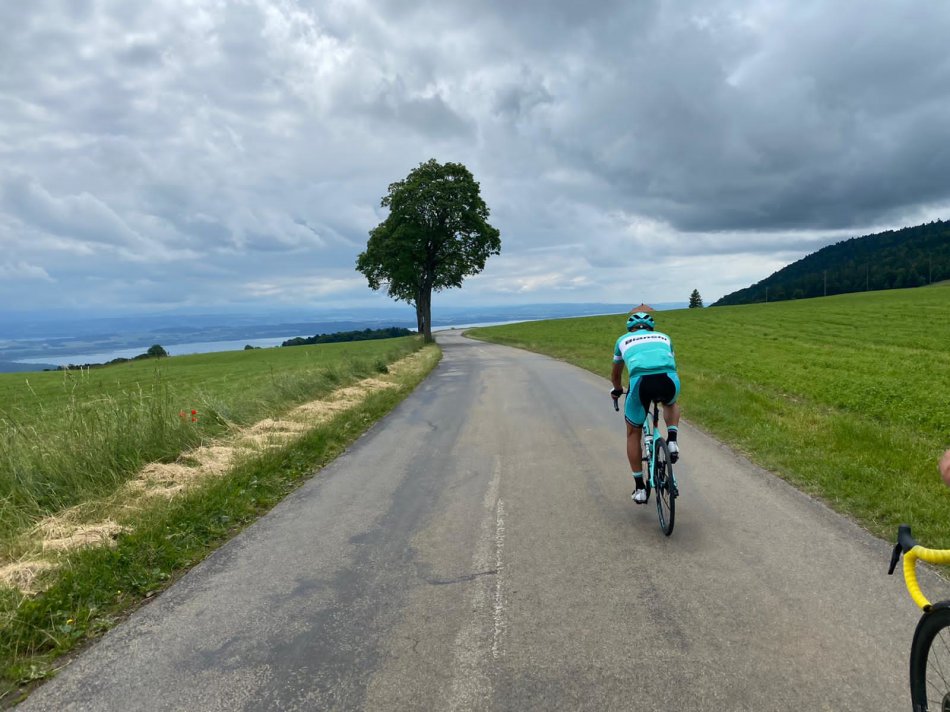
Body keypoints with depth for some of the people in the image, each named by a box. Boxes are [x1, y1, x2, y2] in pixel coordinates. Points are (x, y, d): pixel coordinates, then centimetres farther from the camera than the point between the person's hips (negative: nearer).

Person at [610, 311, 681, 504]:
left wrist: (617, 389, 67)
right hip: (669, 380, 2)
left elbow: (615, 375, 45)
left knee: (633, 433, 22)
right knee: (671, 404, 40)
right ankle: (672, 440, 14)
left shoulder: (623, 340, 31)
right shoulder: (663, 337, 34)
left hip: (641, 381, -1)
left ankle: (640, 488, 22)